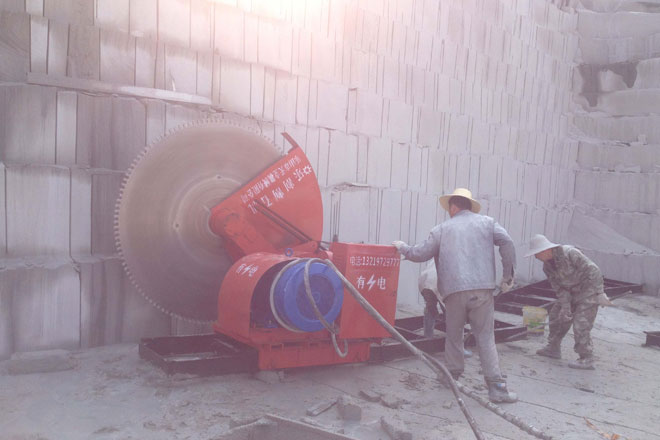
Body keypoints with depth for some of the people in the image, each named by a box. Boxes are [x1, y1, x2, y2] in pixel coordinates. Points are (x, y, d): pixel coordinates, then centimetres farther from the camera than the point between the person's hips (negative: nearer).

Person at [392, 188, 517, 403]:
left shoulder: (442, 229, 12)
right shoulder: (486, 222, 13)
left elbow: (420, 254, 10)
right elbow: (507, 243, 0)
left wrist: (402, 247, 29)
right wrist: (508, 275, 6)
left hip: (455, 291, 0)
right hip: (482, 289, 0)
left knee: (454, 335, 18)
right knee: (485, 337, 4)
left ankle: (453, 375, 26)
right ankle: (496, 387, 0)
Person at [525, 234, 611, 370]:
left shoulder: (569, 253, -27)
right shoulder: (547, 266, -4)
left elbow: (593, 270, -24)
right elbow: (559, 288, -3)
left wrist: (599, 293, -23)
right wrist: (565, 306, -13)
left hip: (589, 289, -8)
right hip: (571, 292, 8)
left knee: (581, 325, -12)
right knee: (556, 317, 12)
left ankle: (587, 360, -1)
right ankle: (553, 348, 27)